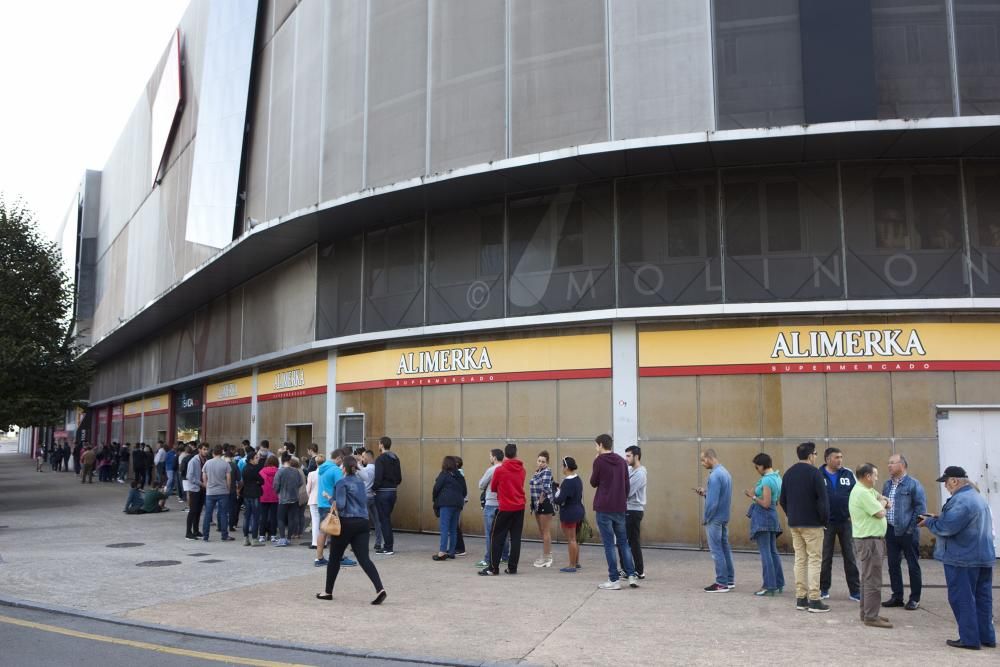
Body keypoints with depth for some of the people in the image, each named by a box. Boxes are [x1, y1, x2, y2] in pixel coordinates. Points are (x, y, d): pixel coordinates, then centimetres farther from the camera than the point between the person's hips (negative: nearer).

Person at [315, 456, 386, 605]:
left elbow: (340, 505, -16)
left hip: (347, 523, -5)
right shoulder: (361, 483, 15)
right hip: (362, 523, 5)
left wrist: (333, 504, 6)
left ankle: (328, 592, 23)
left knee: (335, 558, 12)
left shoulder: (342, 483, -6)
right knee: (364, 558, -2)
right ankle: (379, 589, -19)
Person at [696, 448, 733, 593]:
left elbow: (713, 501, -22)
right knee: (725, 548, 14)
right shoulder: (725, 472, 10)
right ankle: (730, 580, 20)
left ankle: (722, 583, 2)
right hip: (724, 518, 9)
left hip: (715, 518, -9)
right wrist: (705, 493, 8)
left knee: (717, 550, -2)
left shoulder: (714, 476, -20)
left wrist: (705, 518, -10)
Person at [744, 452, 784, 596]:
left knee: (765, 553, -4)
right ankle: (779, 583, 21)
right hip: (773, 516, 10)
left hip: (763, 518, -10)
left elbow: (766, 503, -21)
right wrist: (756, 495, 13)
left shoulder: (767, 480, -18)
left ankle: (769, 586, -1)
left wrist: (753, 497, -8)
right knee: (773, 551, 16)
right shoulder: (777, 478, 11)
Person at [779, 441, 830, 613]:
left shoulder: (788, 473, 9)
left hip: (794, 523, 6)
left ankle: (801, 599, 13)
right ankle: (814, 600, -4)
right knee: (814, 560, -2)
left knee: (800, 560, 11)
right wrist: (825, 519, -4)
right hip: (812, 524, -6)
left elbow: (782, 500, 12)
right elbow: (823, 499, -15)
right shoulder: (814, 472, -12)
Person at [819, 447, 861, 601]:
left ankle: (855, 590, 13)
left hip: (846, 521, 2)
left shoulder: (848, 474, 2)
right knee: (825, 557, 6)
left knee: (850, 557, 5)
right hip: (826, 522, -2)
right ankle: (824, 589, 16)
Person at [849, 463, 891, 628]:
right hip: (869, 541, -11)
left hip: (871, 539, 11)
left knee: (868, 578, 16)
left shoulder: (867, 490, 14)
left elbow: (881, 497, 19)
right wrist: (882, 504, 2)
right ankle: (871, 617, -4)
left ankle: (867, 612, 23)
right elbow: (880, 513, -19)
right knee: (873, 580, -8)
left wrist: (882, 502, -3)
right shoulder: (863, 493, -20)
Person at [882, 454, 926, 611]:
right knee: (893, 565, 11)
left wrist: (912, 527, -13)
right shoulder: (887, 484, 12)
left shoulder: (913, 484, -9)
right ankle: (897, 596, 21)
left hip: (907, 532, -7)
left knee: (913, 566, 4)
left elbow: (921, 507, -11)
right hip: (891, 531, 7)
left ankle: (915, 599, 12)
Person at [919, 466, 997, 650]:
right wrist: (940, 517, 12)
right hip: (983, 557, 10)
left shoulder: (961, 501, -22)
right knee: (982, 598, 15)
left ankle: (969, 639, 4)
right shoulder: (977, 497, 13)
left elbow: (946, 528, -23)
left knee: (962, 599, 0)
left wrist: (929, 522, -6)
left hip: (963, 559, -10)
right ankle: (987, 636, 21)